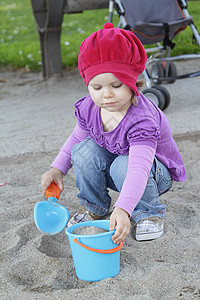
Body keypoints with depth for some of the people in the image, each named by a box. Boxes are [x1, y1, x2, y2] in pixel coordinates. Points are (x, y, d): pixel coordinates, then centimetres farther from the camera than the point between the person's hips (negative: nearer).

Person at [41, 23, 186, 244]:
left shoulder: (141, 119, -37)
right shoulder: (88, 108, -16)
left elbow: (138, 170, -48)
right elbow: (77, 137, 6)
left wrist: (123, 209, -60)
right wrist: (57, 169, -3)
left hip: (157, 173, -5)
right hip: (112, 162, 6)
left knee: (123, 166, -37)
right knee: (84, 149, -21)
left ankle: (149, 213, -8)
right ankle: (93, 206, 1)